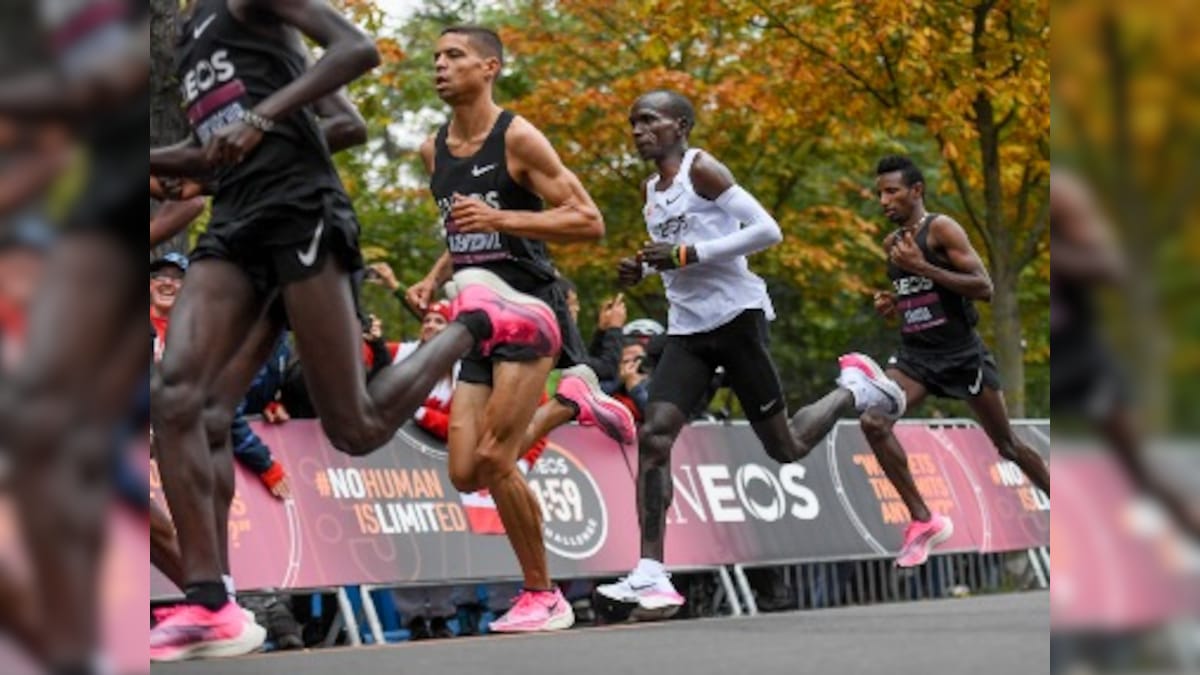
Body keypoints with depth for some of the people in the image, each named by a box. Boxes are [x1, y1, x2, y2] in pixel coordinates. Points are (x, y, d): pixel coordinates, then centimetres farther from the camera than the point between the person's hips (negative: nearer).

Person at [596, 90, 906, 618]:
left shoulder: (702, 169, -8)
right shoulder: (651, 191, 15)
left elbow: (768, 231, -17)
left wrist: (687, 254, -21)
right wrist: (641, 271, 9)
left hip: (735, 315, -7)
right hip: (686, 329, 7)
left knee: (785, 448, 1)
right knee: (653, 435, -14)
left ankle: (861, 395, 30)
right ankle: (651, 576, -19)